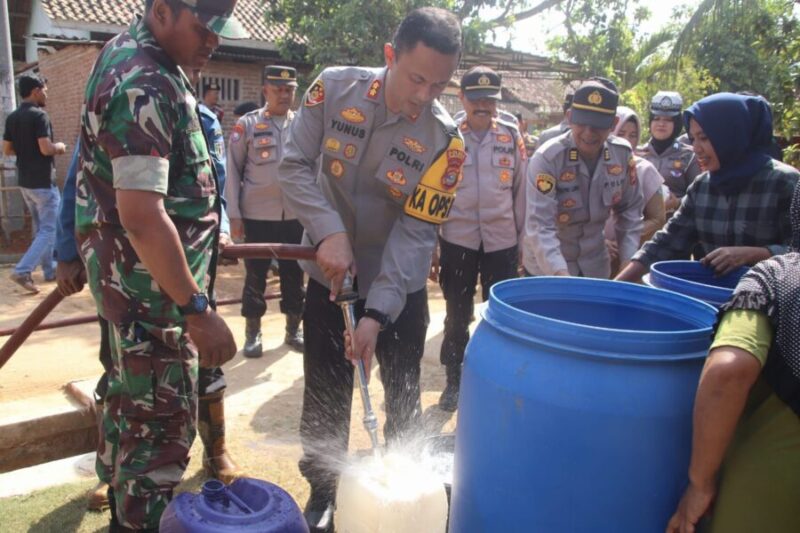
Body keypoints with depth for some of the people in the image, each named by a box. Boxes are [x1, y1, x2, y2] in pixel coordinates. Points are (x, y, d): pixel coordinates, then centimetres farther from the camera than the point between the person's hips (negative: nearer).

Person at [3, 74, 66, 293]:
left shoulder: (12, 117, 9)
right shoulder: (39, 115, -15)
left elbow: (7, 150, 11)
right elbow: (46, 148, -23)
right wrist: (59, 147, -4)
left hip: (25, 181, 8)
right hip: (43, 182, -8)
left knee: (40, 227, 17)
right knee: (49, 230, -4)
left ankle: (50, 269, 24)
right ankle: (22, 270, -12)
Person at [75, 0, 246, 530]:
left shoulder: (127, 50, 10)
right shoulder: (144, 87, -24)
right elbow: (141, 215, -32)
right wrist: (197, 309, -30)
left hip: (127, 271, 11)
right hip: (149, 281, -11)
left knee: (131, 396, 23)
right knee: (163, 424, -1)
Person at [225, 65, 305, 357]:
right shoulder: (247, 124, -1)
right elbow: (233, 171, -1)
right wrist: (234, 214, -6)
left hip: (296, 215, 2)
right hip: (257, 215, -2)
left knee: (294, 274, 11)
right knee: (255, 276, 8)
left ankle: (293, 330, 25)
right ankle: (252, 333, 21)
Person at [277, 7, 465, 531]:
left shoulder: (445, 139, -17)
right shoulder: (334, 88, -12)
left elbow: (415, 231, -19)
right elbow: (295, 165, -10)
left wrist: (377, 312, -25)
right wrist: (329, 232, -25)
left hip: (400, 285, -1)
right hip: (331, 273, 1)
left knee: (404, 399, 12)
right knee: (325, 395, 11)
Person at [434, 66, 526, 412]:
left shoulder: (512, 136, 3)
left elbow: (520, 190, 7)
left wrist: (522, 240, 8)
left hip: (502, 241, 1)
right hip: (457, 241, -1)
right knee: (457, 317, 11)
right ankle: (454, 382, 28)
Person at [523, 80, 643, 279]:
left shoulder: (623, 154, -8)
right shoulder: (547, 158, -22)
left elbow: (631, 209, 4)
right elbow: (539, 225, -27)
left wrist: (628, 260, -4)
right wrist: (560, 273, -37)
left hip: (595, 266, 4)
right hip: (546, 267, -4)